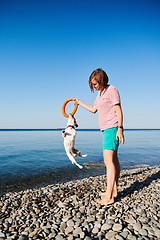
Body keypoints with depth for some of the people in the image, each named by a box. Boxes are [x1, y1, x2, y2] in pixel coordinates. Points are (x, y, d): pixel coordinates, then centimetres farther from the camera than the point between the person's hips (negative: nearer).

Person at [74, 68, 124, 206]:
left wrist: (120, 129, -22)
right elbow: (93, 109, 29)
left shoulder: (112, 90, -8)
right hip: (106, 129, 10)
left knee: (108, 161, -14)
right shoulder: (100, 93, 19)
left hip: (112, 129, -10)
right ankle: (114, 191, 21)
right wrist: (79, 103, 34)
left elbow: (118, 110, -15)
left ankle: (109, 196, -9)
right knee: (114, 160, 12)